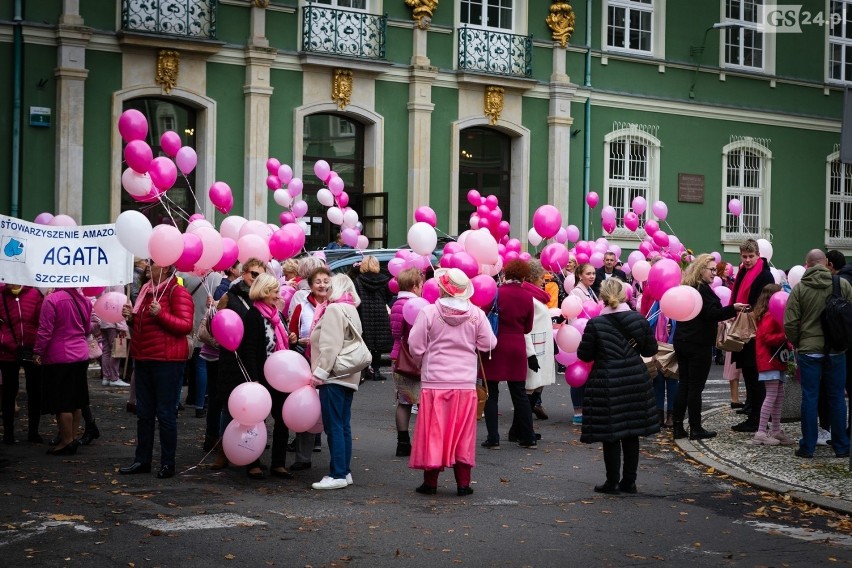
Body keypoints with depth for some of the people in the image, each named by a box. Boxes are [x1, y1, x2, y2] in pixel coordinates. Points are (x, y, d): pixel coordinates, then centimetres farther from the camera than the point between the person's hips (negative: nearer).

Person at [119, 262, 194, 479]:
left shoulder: (177, 292, -9)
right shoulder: (147, 290, 16)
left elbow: (186, 326, -18)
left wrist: (160, 314, -26)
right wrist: (132, 317, 8)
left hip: (167, 361, -8)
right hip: (144, 359, 8)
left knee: (166, 413, -2)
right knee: (144, 412, 11)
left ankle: (168, 463, 5)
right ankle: (142, 460, 19)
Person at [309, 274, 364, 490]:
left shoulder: (334, 309, -11)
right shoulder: (350, 310, 19)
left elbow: (330, 346, -19)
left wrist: (320, 372, -17)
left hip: (333, 376, -10)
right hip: (348, 376, 10)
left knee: (334, 426, -9)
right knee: (343, 425, 11)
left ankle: (338, 474, -9)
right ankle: (345, 471, 14)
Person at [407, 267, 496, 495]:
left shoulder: (428, 312, -9)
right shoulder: (476, 314, -3)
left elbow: (416, 347, -6)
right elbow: (488, 344, 1)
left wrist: (422, 361, 15)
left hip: (435, 382, -1)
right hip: (466, 383, 2)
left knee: (433, 432, 6)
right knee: (462, 433, 8)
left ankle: (430, 482, 11)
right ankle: (463, 483, 10)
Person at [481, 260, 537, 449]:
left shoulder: (496, 293, -10)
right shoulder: (527, 297, 0)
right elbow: (528, 328, 9)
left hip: (495, 347, -3)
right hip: (517, 347, 3)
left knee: (491, 393, 4)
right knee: (519, 393, 12)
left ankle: (493, 439, 1)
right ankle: (528, 438, 15)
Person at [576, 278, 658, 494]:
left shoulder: (595, 324, -11)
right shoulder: (639, 320, -2)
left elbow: (584, 355, -5)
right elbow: (651, 349, 6)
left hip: (607, 383, -3)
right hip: (636, 380, 4)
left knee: (610, 435, 4)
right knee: (631, 433, 12)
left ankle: (612, 481, 9)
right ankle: (629, 481, 17)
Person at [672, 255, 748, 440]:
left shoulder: (685, 287, 13)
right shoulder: (702, 289, -14)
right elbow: (712, 314, -22)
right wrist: (732, 309, -30)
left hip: (681, 342, 8)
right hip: (699, 344, -8)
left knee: (684, 384, 10)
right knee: (696, 386, -4)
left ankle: (678, 427, 9)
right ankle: (695, 429, 0)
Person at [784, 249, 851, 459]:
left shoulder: (799, 288, -6)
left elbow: (790, 323, -7)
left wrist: (795, 343, 10)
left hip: (809, 349, -1)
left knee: (809, 398, 5)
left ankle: (807, 447, 8)